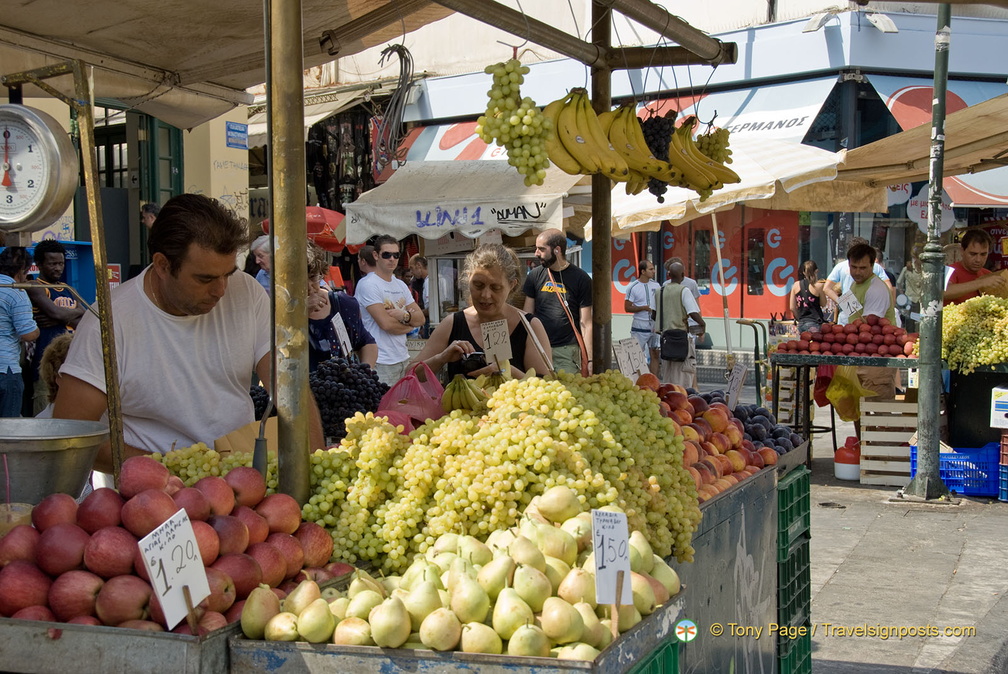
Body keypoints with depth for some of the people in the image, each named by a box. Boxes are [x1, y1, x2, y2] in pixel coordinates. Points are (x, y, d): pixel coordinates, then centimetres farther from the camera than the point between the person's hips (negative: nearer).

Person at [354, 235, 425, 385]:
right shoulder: (367, 284, -8)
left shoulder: (401, 285, 17)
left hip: (404, 359, 7)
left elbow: (421, 318, 12)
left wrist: (404, 316, -9)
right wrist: (408, 326, 2)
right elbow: (385, 323, -16)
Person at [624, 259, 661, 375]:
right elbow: (627, 308, -5)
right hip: (640, 327, -4)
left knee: (655, 354, 6)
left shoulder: (656, 285, 8)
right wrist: (644, 308, -15)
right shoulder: (633, 287, -5)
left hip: (654, 326, 4)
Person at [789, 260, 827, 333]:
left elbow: (792, 308, 8)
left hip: (801, 324, 5)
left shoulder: (796, 285, 5)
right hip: (814, 323, -5)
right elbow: (823, 304, 5)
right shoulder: (818, 285, -7)